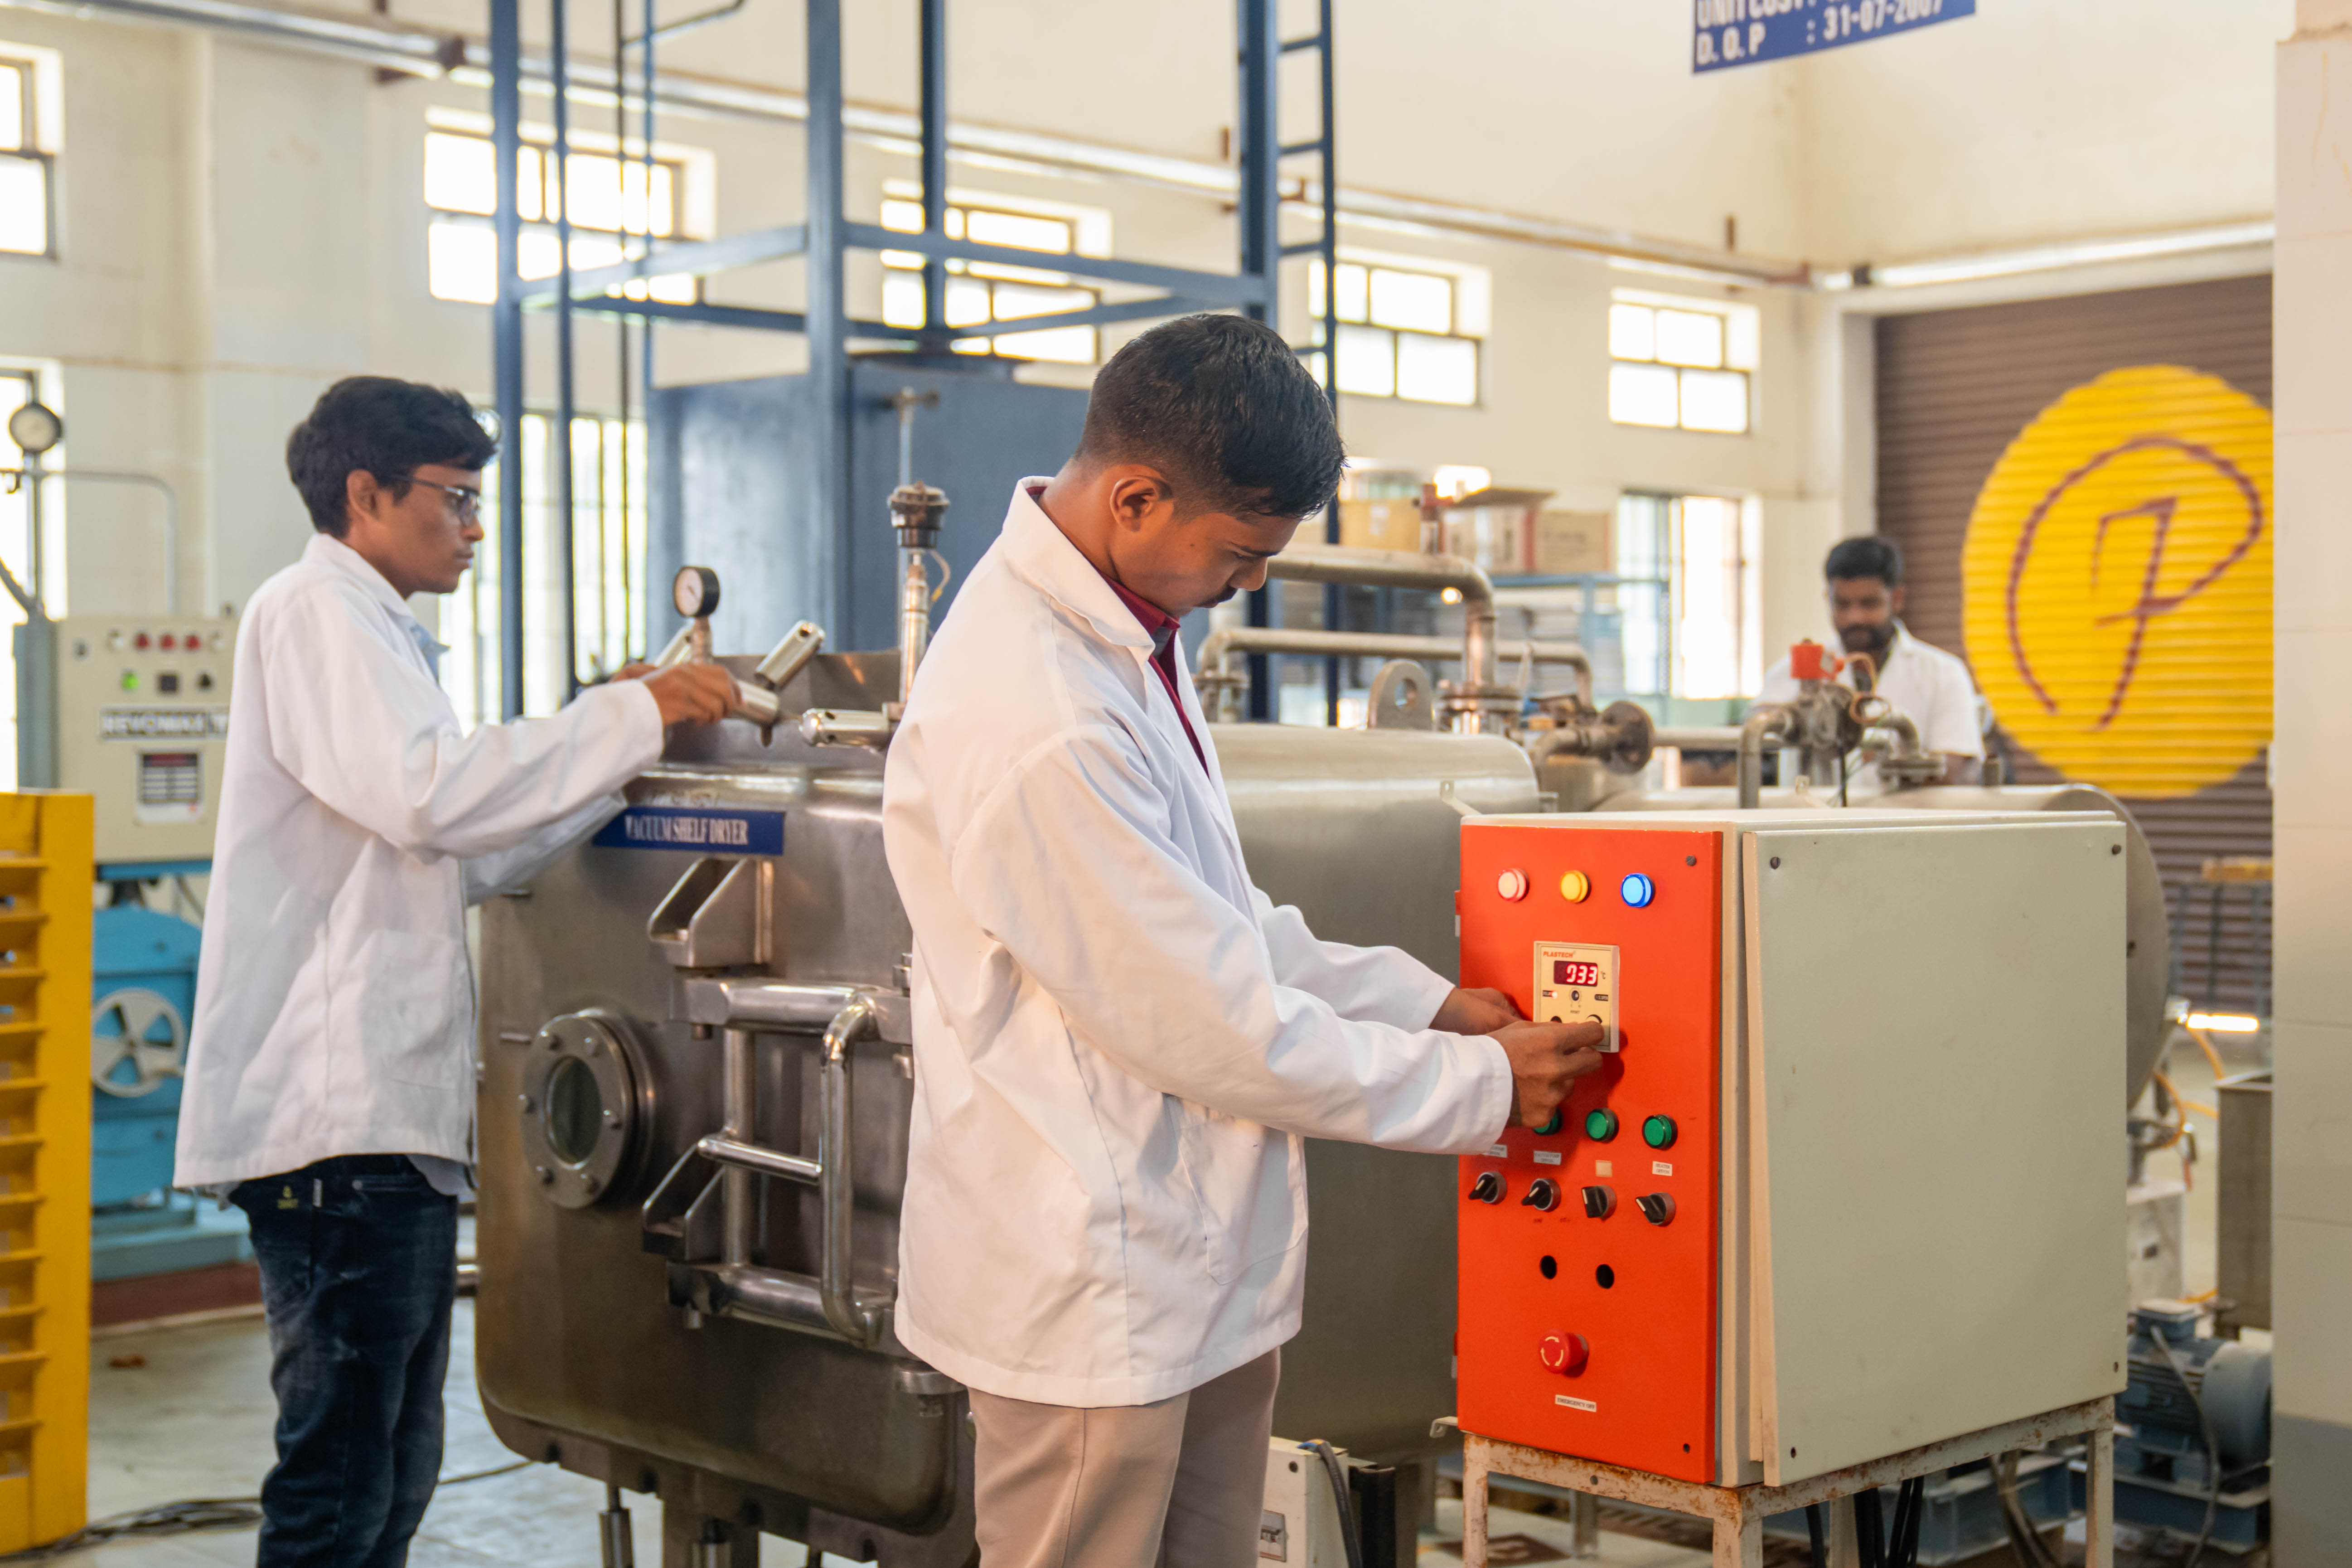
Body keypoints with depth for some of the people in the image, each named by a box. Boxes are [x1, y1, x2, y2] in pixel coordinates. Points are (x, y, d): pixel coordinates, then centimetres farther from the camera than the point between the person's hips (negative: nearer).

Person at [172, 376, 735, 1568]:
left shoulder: (369, 630, 25)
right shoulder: (315, 613, -7)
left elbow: (454, 863, 24)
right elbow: (429, 794, -23)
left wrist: (630, 756, 15)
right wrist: (629, 716, -15)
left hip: (390, 1117, 11)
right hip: (339, 1120, -10)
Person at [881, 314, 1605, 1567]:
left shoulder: (1120, 638, 7)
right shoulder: (1032, 727, -27)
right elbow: (1214, 1027, -21)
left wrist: (1425, 1000, 6)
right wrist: (1481, 1085, -10)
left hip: (1198, 1266, 9)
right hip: (1095, 1292, -9)